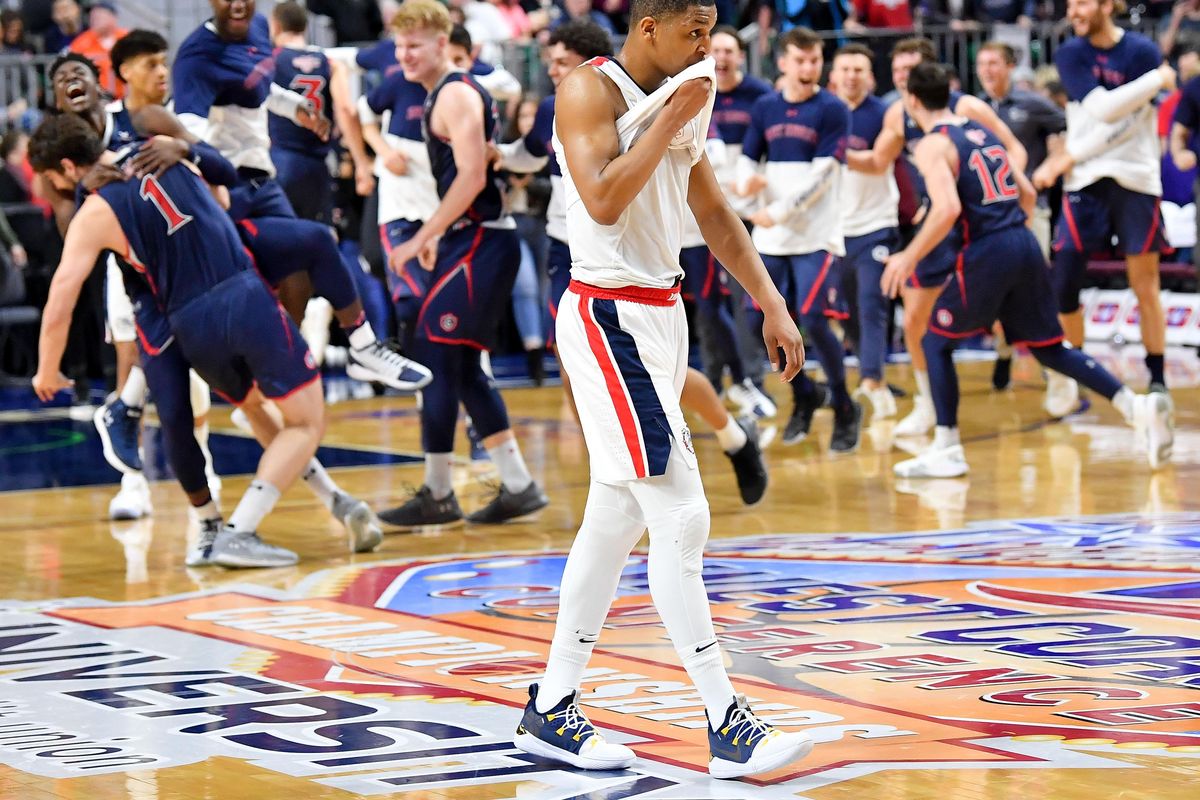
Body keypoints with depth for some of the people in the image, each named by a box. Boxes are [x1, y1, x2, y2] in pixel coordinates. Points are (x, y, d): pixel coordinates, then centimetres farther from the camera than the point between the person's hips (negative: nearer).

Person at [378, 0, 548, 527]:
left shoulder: (456, 95, -12)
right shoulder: (443, 95, 17)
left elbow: (472, 175, -21)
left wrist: (421, 239, -20)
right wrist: (438, 237, 20)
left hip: (481, 242, -10)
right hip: (472, 240, 10)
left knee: (435, 355, -9)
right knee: (462, 368, 12)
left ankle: (437, 495, -4)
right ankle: (518, 486, 15)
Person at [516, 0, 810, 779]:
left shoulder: (684, 100, 13)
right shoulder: (589, 91, -12)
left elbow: (715, 212, 21)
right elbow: (603, 201, -25)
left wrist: (772, 304, 16)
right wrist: (669, 120, -18)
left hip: (663, 314, 9)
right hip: (608, 317, -9)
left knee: (617, 517, 11)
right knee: (681, 518, -12)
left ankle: (551, 711, 19)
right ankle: (727, 723, -10)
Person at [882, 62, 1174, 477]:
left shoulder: (932, 146, -6)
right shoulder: (982, 132, 18)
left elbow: (947, 210, -21)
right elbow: (1027, 192, 20)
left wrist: (909, 257, -11)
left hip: (987, 253, -7)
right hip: (1026, 245, 7)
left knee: (936, 341, 10)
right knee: (1049, 348, 15)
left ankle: (947, 451, 6)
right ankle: (1138, 407, 2)